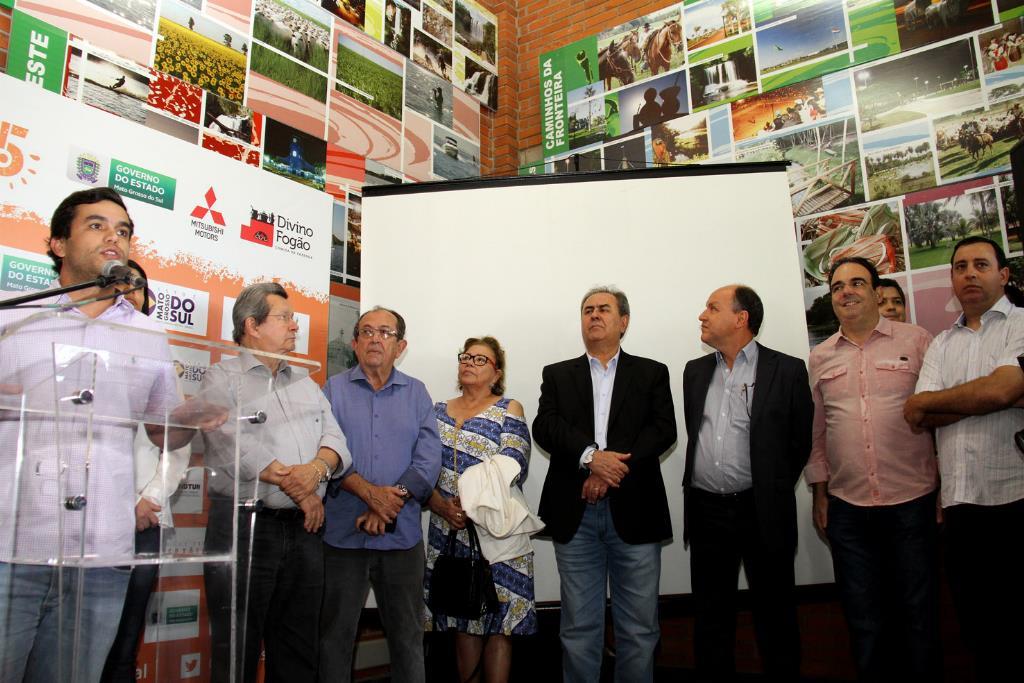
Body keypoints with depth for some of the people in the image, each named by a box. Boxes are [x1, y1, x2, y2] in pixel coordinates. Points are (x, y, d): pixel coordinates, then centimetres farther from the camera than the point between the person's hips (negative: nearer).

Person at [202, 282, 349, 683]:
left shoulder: (306, 384, 18)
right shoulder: (224, 377, 0)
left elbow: (335, 439, 9)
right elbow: (235, 443, -14)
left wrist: (317, 469, -15)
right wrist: (299, 490, -11)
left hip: (304, 529, 6)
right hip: (243, 526, -5)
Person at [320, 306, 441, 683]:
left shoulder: (417, 393, 7)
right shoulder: (335, 389, 4)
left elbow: (428, 458, -3)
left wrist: (391, 501, -15)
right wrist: (369, 492, -20)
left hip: (402, 535, 1)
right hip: (343, 533, -1)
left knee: (408, 634, 12)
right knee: (335, 633, 10)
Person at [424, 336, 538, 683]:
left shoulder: (509, 409, 2)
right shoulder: (439, 411, 12)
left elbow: (510, 466, -11)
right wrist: (441, 505, -15)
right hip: (449, 528, 3)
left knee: (499, 620, 0)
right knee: (462, 619, 9)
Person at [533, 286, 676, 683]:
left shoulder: (652, 374, 10)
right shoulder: (557, 375, 13)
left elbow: (664, 430, -3)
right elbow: (544, 426, -2)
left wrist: (611, 470, -15)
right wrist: (591, 457, -18)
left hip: (634, 512, 0)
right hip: (575, 514, 1)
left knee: (639, 628, 6)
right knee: (579, 628, 9)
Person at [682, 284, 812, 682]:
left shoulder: (787, 370, -5)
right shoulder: (695, 371, 9)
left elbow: (800, 442, 0)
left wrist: (773, 493, 6)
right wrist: (709, 482, 11)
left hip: (761, 512, -4)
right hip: (705, 511, 4)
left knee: (774, 614, 8)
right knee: (711, 616, 13)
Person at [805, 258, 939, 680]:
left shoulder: (916, 341, 1)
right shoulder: (819, 358, 9)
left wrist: (947, 488, -3)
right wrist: (819, 496, 11)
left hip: (913, 502, -2)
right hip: (847, 508, 2)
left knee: (919, 617, 8)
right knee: (864, 624, 11)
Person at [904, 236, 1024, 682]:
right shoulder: (941, 344, 16)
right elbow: (922, 418, 4)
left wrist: (925, 402, -2)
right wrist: (987, 397, -10)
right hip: (960, 501, 5)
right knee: (976, 619, 12)